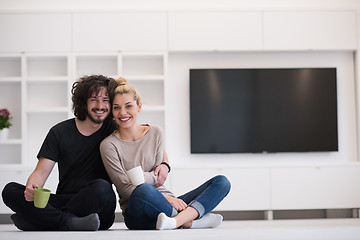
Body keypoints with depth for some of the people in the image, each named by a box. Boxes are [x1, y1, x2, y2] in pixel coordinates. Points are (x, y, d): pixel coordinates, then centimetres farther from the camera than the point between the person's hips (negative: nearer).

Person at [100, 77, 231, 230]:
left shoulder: (155, 133, 10)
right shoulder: (108, 145, -2)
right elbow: (125, 188, -9)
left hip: (167, 203, 6)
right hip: (136, 213, -5)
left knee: (222, 182, -12)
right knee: (143, 191, -41)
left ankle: (176, 220, -37)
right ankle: (192, 220, -25)